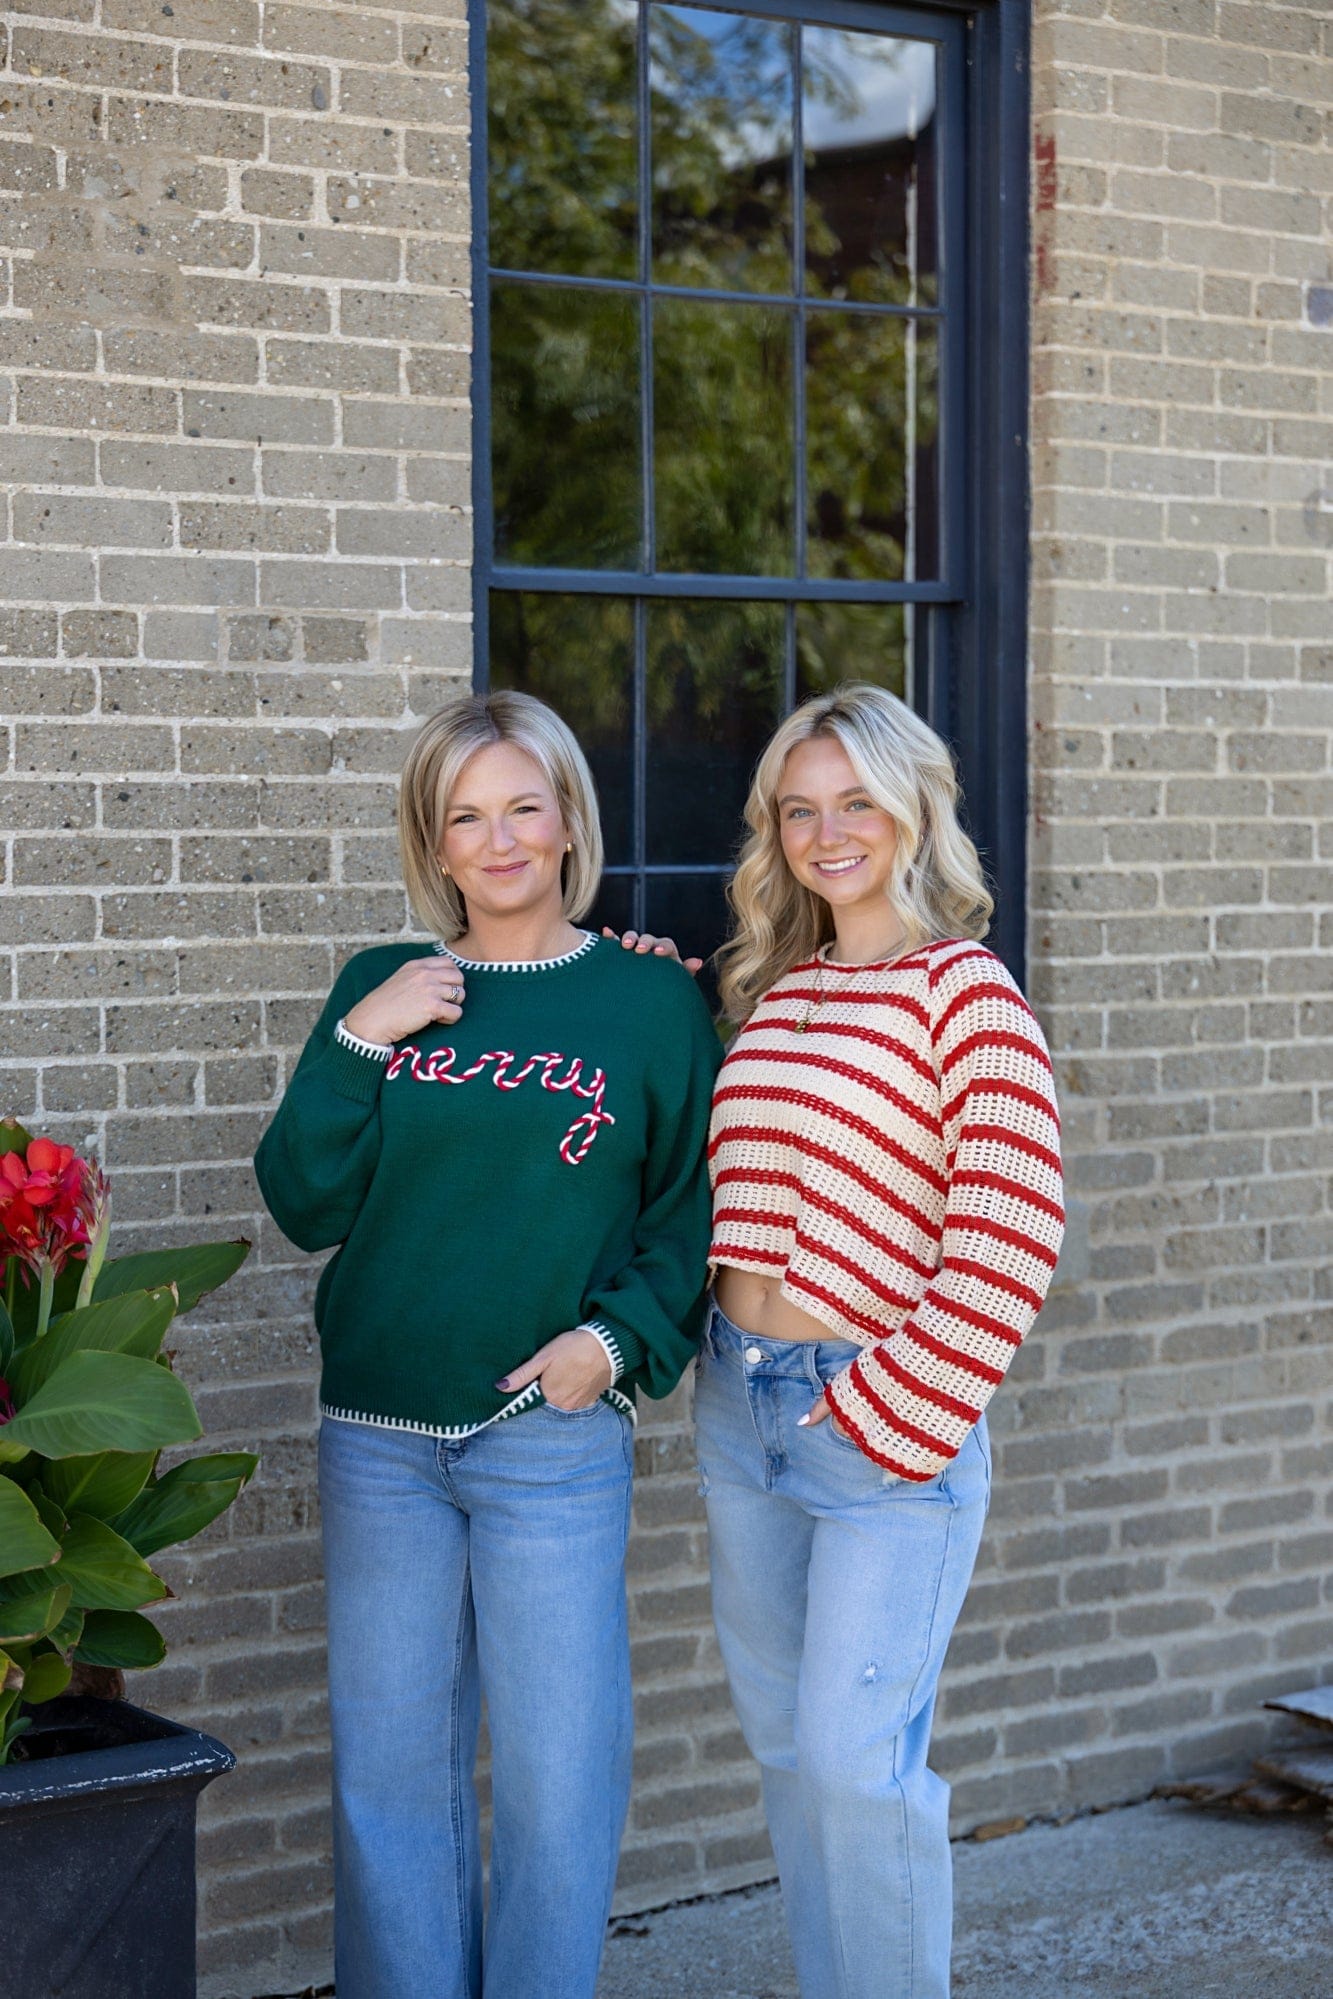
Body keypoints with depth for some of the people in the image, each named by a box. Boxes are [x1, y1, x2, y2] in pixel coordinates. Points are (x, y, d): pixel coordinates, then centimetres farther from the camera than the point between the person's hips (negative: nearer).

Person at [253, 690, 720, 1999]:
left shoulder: (650, 997, 1)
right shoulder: (383, 988, 7)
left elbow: (693, 1207, 2)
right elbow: (306, 1206, 3)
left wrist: (619, 1337, -12)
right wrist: (360, 1044, -8)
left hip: (554, 1436, -2)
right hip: (379, 1436, 3)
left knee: (556, 1768, 3)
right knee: (389, 1761, 10)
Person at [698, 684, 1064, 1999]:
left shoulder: (965, 990, -11)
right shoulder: (770, 990, 10)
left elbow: (1009, 1240, -16)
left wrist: (892, 1416, -15)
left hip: (886, 1419, -7)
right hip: (741, 1403, 7)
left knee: (856, 1757, -7)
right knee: (786, 1746, 14)